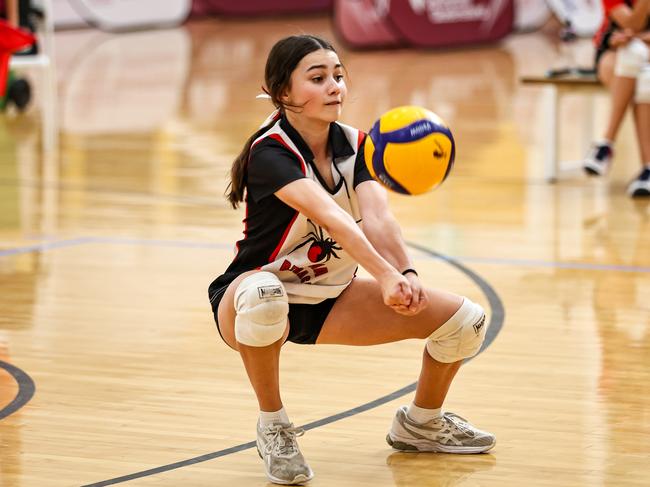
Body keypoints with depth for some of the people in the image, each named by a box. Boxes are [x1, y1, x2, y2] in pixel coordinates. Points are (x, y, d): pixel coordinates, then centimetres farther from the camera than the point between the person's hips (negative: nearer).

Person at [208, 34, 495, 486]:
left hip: (332, 297, 6)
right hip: (255, 294, -6)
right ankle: (273, 427, -19)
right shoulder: (269, 153, -26)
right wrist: (384, 275, -59)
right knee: (263, 296, -44)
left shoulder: (354, 145, -7)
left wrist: (406, 273, -46)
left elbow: (377, 216, -26)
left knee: (466, 320, -7)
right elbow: (328, 215, -44)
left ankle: (420, 423, 21)